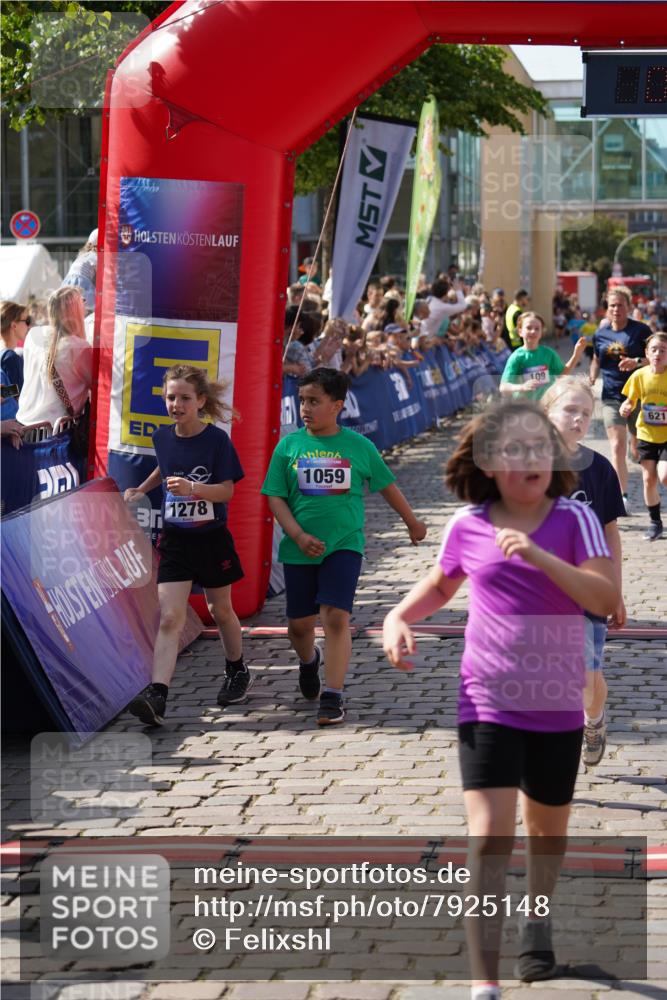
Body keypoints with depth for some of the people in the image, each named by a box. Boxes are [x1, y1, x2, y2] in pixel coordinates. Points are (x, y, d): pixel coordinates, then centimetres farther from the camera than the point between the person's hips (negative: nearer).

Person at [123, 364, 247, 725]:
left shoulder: (217, 439, -12)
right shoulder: (162, 437, 2)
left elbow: (227, 490, -16)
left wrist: (192, 488, -31)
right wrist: (141, 490, 16)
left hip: (212, 538, -2)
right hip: (175, 540, 2)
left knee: (220, 610, 16)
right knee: (169, 618, -9)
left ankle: (237, 672, 41)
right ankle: (156, 696, -20)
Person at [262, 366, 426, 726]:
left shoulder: (359, 446, 0)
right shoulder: (289, 445, 0)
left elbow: (387, 485, 14)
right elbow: (275, 497, 0)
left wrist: (411, 521, 25)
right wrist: (298, 536, -13)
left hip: (344, 545, -2)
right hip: (300, 548, 2)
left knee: (336, 618, -14)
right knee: (299, 624, 9)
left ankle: (332, 697, -10)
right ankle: (308, 662, 43)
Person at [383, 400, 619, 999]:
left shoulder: (575, 520, -6)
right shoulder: (468, 526, -1)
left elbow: (606, 599, -19)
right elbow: (440, 584, 19)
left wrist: (538, 555, -30)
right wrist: (399, 618, 1)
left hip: (558, 708, 1)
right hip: (488, 706, -1)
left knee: (547, 832, 19)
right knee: (489, 839, -13)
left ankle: (537, 920, 50)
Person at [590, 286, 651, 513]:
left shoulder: (640, 330, -5)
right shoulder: (601, 334, 6)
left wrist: (637, 362, -23)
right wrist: (591, 378, 2)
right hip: (611, 396, 2)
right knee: (617, 446, -9)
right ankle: (622, 498, -11)